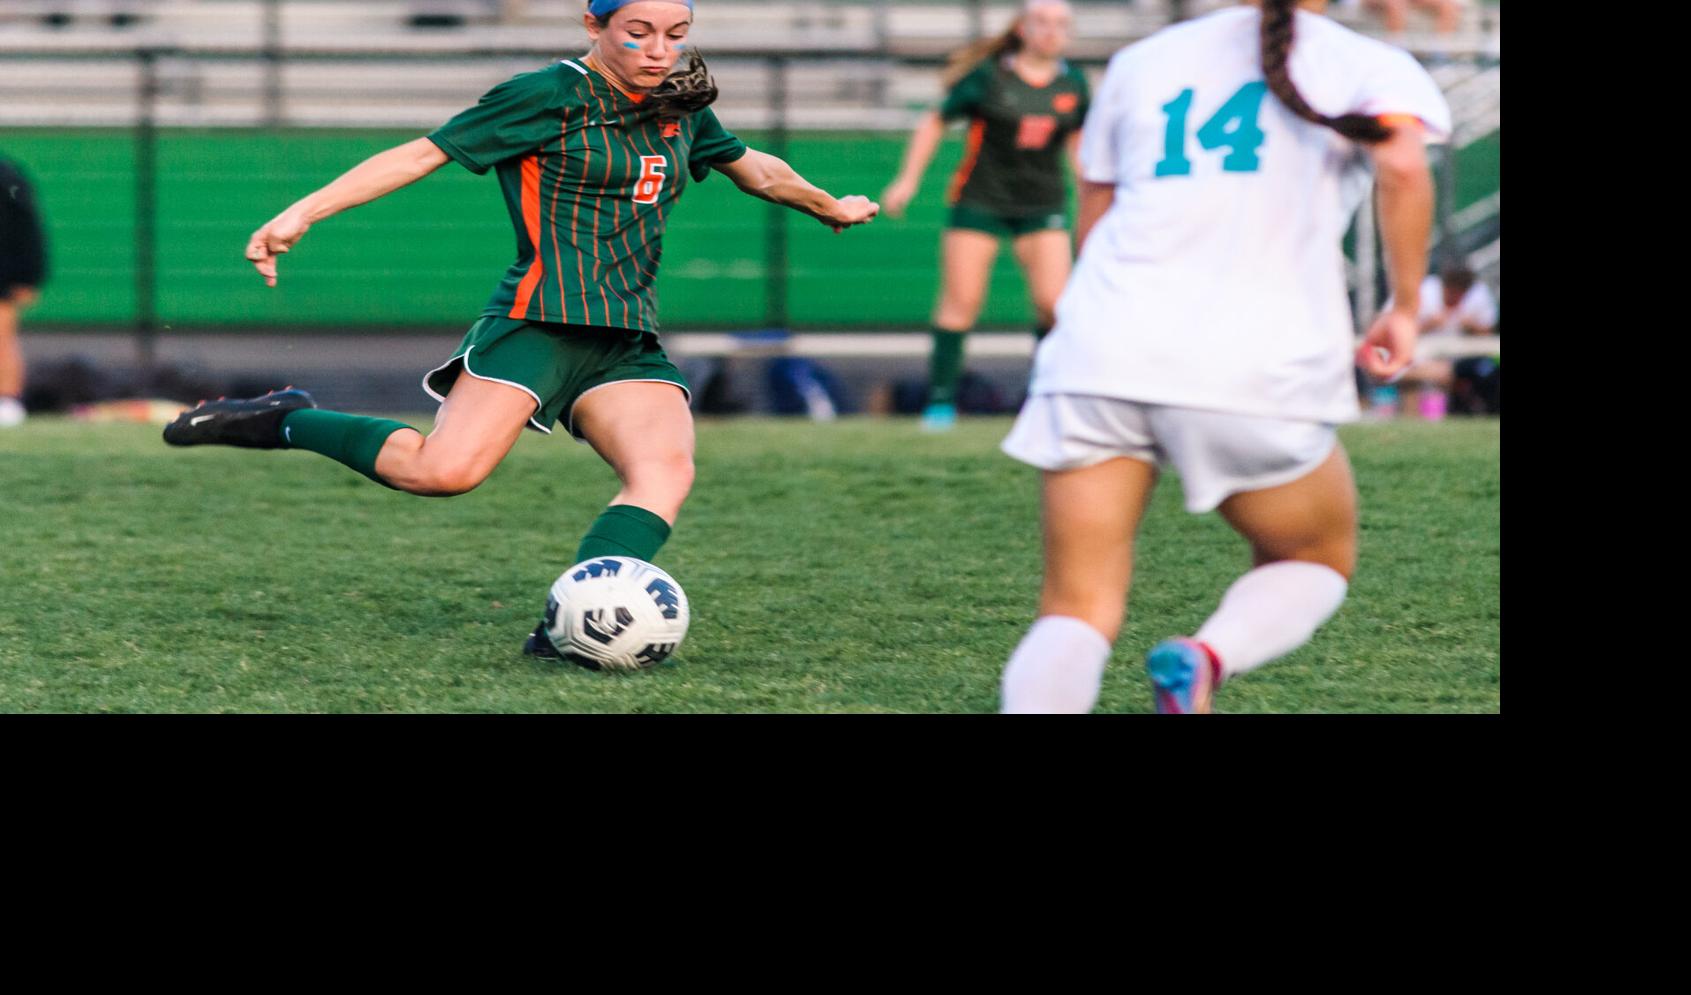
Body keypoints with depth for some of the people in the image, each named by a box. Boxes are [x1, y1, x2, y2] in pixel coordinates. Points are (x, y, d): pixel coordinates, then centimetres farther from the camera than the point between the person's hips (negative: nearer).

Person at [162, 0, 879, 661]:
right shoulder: (549, 97, -4)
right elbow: (424, 154, -6)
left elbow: (752, 168, 37)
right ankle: (284, 422, -3)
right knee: (447, 470, -25)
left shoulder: (682, 108, 16)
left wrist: (828, 206, 52)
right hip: (538, 324, -6)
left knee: (667, 470, -23)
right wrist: (302, 213, -13)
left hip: (630, 345, 6)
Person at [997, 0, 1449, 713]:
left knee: (1080, 609, 3)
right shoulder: (1368, 67, 9)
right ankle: (1205, 658, -9)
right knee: (1319, 559, 22)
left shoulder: (1141, 60, 20)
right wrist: (1406, 309, -2)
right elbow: (1402, 166, -13)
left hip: (1101, 356, 3)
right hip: (1260, 369, -2)